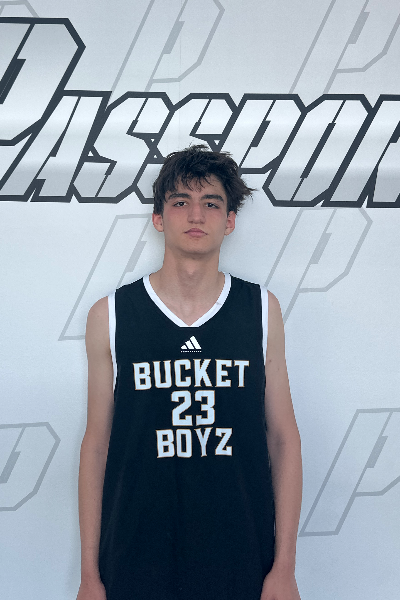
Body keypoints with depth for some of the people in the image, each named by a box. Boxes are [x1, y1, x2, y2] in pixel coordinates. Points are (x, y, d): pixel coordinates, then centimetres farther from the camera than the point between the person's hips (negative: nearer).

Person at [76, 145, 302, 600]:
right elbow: (97, 445, 0)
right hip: (136, 561, 0)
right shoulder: (110, 315, -2)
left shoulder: (261, 309, 0)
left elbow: (284, 439, 1)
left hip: (243, 560, 1)